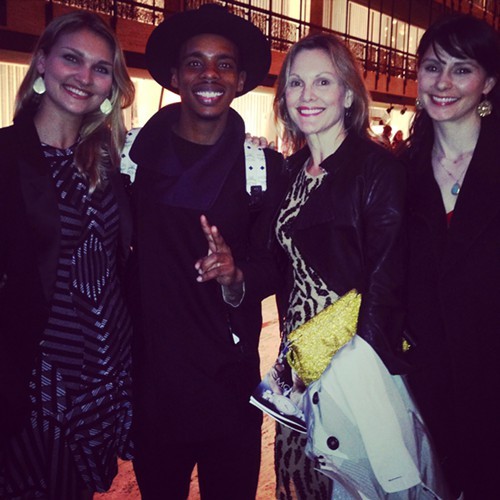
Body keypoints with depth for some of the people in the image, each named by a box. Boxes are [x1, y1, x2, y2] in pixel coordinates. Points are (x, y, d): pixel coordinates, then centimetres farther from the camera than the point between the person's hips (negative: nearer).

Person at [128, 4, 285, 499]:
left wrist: (236, 277, -22)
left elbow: (274, 264, -1)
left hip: (230, 378, 0)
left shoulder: (264, 165, -3)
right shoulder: (135, 152, -1)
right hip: (149, 371, 1)